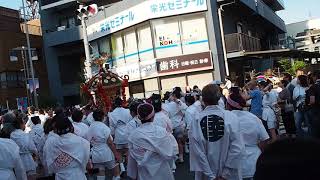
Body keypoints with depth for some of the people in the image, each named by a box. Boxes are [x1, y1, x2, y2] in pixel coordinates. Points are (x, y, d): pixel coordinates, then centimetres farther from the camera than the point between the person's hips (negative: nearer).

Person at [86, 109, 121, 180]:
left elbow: (88, 142, 5)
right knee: (116, 170, 12)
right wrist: (116, 154, -11)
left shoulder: (90, 128, 1)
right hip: (107, 154, -5)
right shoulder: (104, 127, -15)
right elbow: (110, 142, -16)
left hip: (96, 155, 5)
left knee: (100, 172, 10)